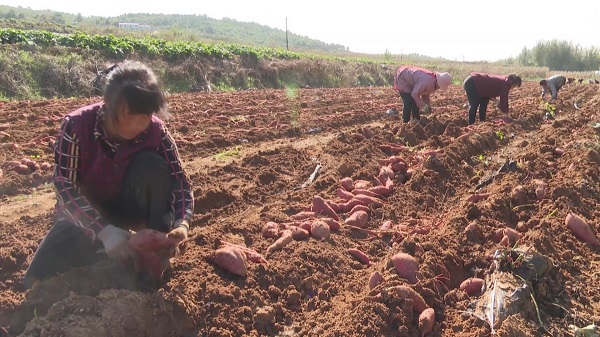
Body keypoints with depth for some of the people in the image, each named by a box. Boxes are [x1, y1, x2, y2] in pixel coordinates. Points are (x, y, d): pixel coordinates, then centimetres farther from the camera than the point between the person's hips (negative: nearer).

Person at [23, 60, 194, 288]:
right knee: (39, 281, -19)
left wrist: (182, 223, -40)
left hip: (128, 206, 1)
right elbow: (64, 186, -28)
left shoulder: (155, 131, -21)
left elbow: (180, 181, -20)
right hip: (84, 211, 0)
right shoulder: (77, 125, -26)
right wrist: (104, 230, -41)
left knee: (151, 164, -30)